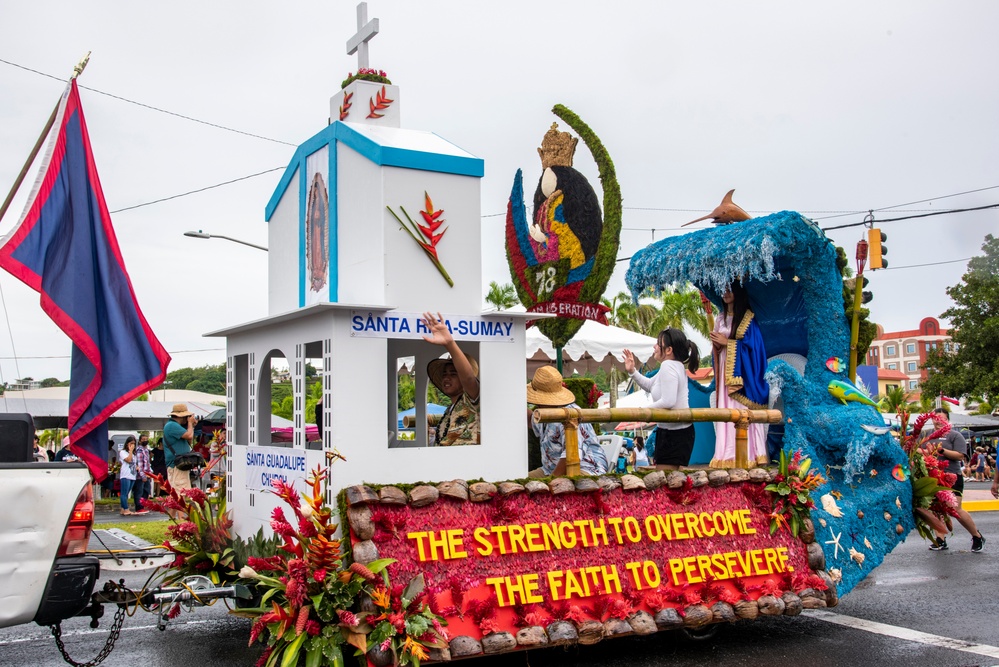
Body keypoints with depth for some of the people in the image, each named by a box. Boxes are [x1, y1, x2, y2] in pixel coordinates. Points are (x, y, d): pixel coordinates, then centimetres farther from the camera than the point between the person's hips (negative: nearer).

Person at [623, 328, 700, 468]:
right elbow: (650, 385, 27)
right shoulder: (675, 365, 12)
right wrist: (632, 371, 16)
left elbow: (668, 401, -29)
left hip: (674, 434, -11)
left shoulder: (668, 365, -20)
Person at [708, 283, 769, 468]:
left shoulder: (747, 318, -2)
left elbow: (751, 344, -10)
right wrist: (716, 345, -3)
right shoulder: (721, 319, 17)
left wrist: (727, 342, -11)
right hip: (724, 370, 6)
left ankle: (747, 455, -8)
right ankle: (727, 456, 2)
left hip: (741, 371, -6)